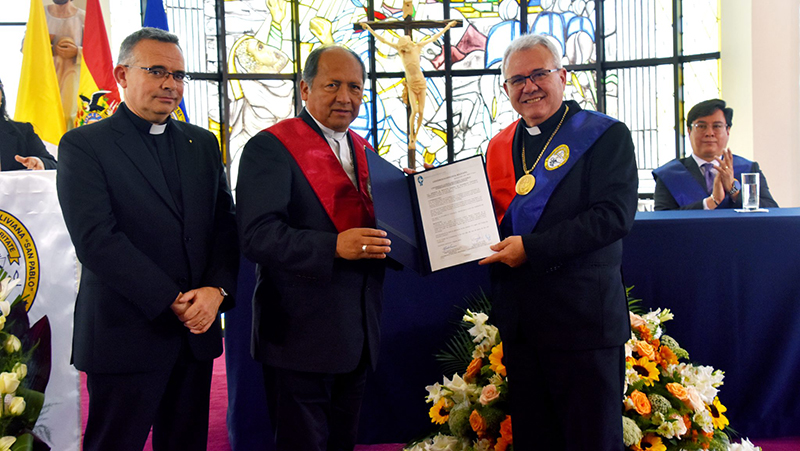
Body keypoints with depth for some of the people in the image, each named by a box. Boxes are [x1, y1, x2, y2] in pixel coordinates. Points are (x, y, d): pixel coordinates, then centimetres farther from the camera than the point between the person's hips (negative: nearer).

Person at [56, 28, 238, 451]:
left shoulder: (203, 143, 12)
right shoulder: (83, 145, -4)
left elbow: (225, 223, 8)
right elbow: (96, 240, -14)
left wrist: (216, 290, -10)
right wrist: (173, 302, -16)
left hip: (197, 330, 5)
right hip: (125, 333, -4)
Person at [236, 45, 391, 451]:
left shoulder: (364, 151, 15)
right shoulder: (271, 147, -9)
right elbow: (256, 235, -19)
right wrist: (333, 246, -29)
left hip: (358, 336, 7)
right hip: (301, 334, -7)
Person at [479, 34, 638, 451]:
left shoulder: (605, 135, -4)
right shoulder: (499, 147, 13)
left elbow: (614, 215, -16)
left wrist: (531, 249, -20)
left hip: (583, 316, -5)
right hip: (518, 322, 6)